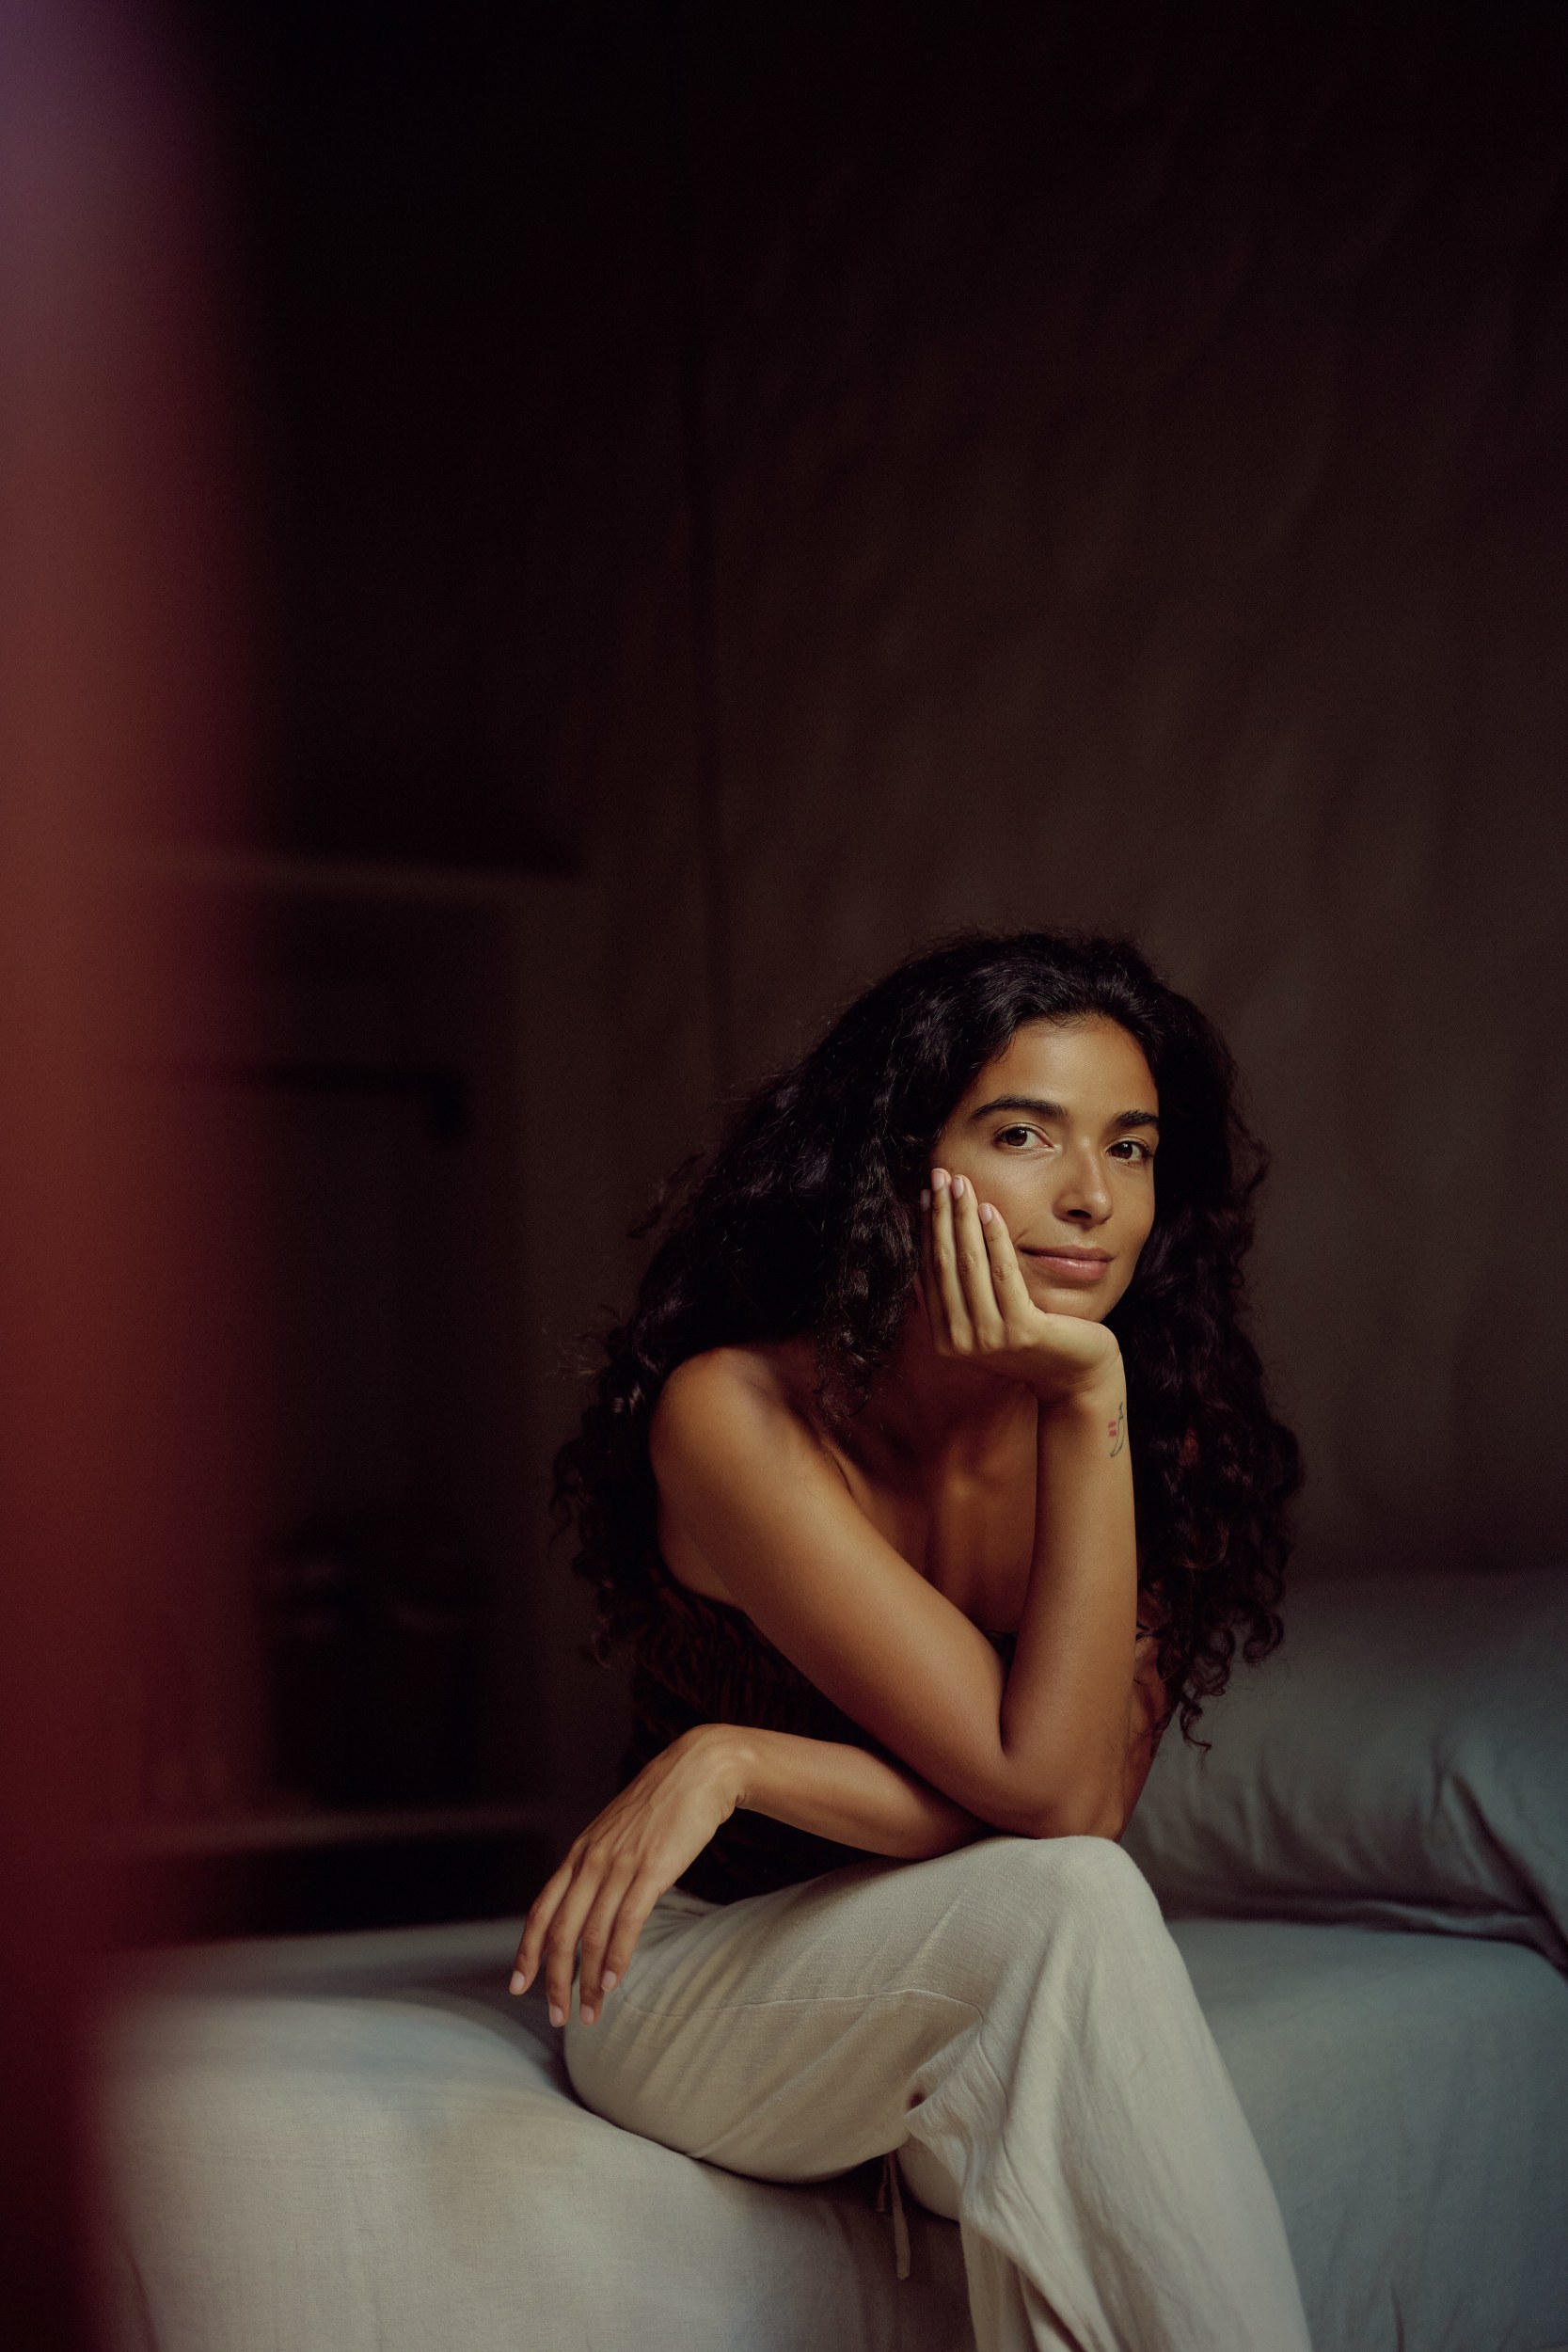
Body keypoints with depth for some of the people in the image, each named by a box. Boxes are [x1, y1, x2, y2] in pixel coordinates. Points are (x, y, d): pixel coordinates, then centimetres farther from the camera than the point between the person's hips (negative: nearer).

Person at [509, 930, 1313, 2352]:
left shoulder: (1155, 1440, -6)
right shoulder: (737, 1414, -20)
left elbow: (1084, 1797, -18)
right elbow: (1038, 1787, -24)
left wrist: (734, 1762, -26)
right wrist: (1087, 1407, -29)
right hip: (690, 1989, -3)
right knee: (1070, 1906, -32)